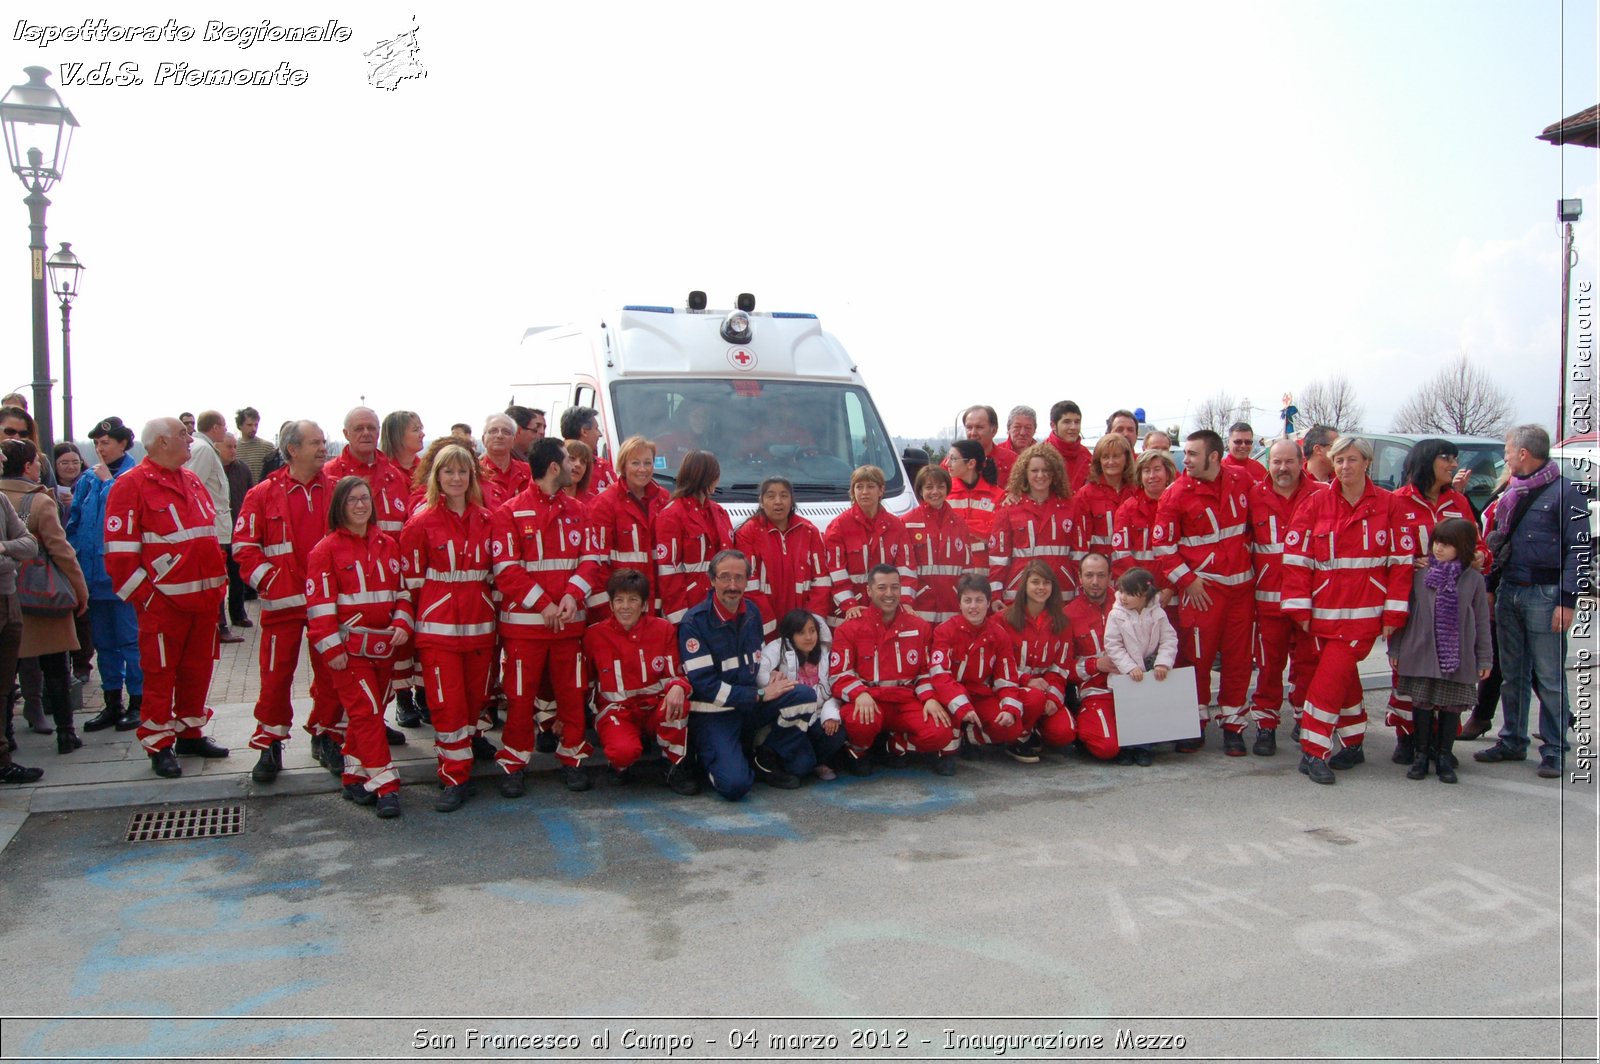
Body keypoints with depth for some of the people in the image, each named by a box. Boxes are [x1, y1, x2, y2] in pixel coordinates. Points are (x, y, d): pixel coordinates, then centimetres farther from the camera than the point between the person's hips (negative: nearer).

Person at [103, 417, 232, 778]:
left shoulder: (193, 482, 16)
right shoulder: (132, 485, -7)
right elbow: (119, 551, -11)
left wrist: (220, 581, 16)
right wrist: (142, 594, -13)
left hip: (205, 598, 7)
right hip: (163, 600, -7)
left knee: (198, 669, 14)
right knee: (160, 674, 1)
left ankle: (191, 733, 26)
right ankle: (159, 746, 10)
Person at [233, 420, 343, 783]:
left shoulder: (336, 490, 3)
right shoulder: (264, 494, -2)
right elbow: (244, 545, -1)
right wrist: (268, 581, -9)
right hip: (283, 601, -2)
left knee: (331, 672, 8)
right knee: (276, 675, 4)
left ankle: (326, 738, 23)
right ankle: (270, 745, 17)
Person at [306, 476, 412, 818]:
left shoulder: (387, 545, 10)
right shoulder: (326, 549, -5)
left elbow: (401, 588, 14)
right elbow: (320, 603, -8)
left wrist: (402, 623, -2)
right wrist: (330, 647, -13)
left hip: (383, 645, 5)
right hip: (350, 647, -5)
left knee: (367, 712, 11)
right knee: (366, 712, -7)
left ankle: (354, 777, 24)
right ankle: (385, 786, -6)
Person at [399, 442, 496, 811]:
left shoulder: (485, 520, 8)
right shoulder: (421, 522, -4)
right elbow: (412, 579, -1)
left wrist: (487, 608, 11)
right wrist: (428, 613, 1)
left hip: (480, 625, 4)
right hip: (438, 627, -4)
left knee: (475, 696, 10)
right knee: (446, 702, -4)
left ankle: (463, 746, 29)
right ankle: (456, 778, 3)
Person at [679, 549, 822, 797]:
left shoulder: (751, 613, 7)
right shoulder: (694, 622, -14)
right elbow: (704, 685, -18)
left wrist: (771, 683, -5)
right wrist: (760, 695, -17)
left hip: (752, 705, 6)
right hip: (712, 714, -6)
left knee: (805, 696, -19)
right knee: (735, 784, -26)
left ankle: (766, 758, 0)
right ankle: (710, 757, 9)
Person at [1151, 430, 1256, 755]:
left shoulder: (1240, 483, 3)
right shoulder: (1177, 493, -7)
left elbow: (1252, 525, 18)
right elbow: (1162, 545, -5)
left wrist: (1248, 558, 11)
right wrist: (1186, 580, -10)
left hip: (1241, 585, 3)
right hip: (1202, 588, -3)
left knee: (1238, 657, 7)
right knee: (1198, 658, 0)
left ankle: (1233, 726, 18)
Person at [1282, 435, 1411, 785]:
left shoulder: (1387, 504, 0)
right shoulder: (1317, 503, 2)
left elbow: (1400, 560, 1)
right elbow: (1297, 556, 0)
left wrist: (1394, 612, -2)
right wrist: (1299, 607, -5)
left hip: (1365, 612, -2)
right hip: (1323, 610, 2)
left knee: (1330, 677, -10)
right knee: (1343, 677, 11)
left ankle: (1314, 752, -2)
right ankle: (1353, 745, 24)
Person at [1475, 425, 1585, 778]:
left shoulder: (1565, 492, -6)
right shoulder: (1512, 494, 15)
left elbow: (1578, 550, -10)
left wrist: (1566, 600, -15)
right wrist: (1491, 588, 15)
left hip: (1545, 595, -7)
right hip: (1508, 591, 7)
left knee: (1549, 678, -2)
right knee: (1512, 674, 13)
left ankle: (1554, 750, 6)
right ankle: (1513, 742, 22)